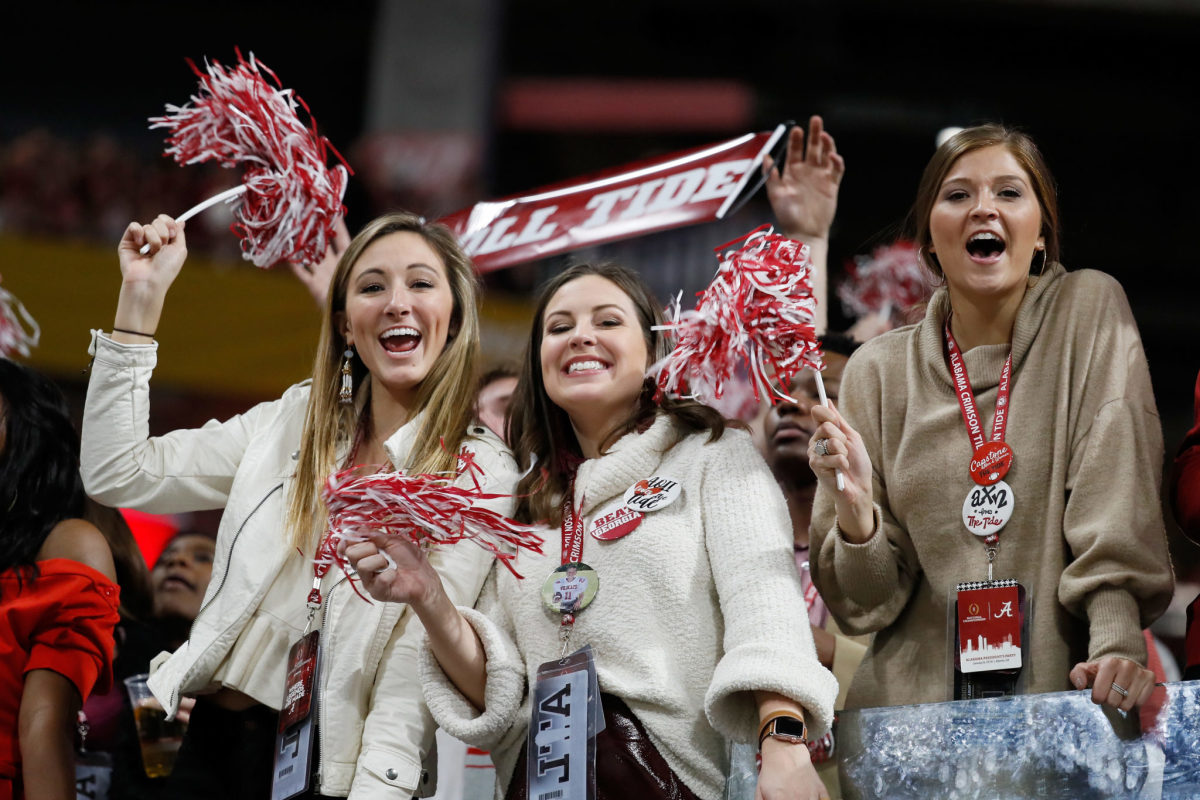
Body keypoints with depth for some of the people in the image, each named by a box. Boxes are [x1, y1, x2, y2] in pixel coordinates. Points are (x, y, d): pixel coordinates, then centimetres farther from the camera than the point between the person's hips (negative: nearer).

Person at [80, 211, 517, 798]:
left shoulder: (479, 470, -6)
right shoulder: (295, 421, 9)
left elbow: (416, 670, -13)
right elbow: (118, 476, 7)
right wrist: (141, 295, 4)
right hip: (214, 743, 5)